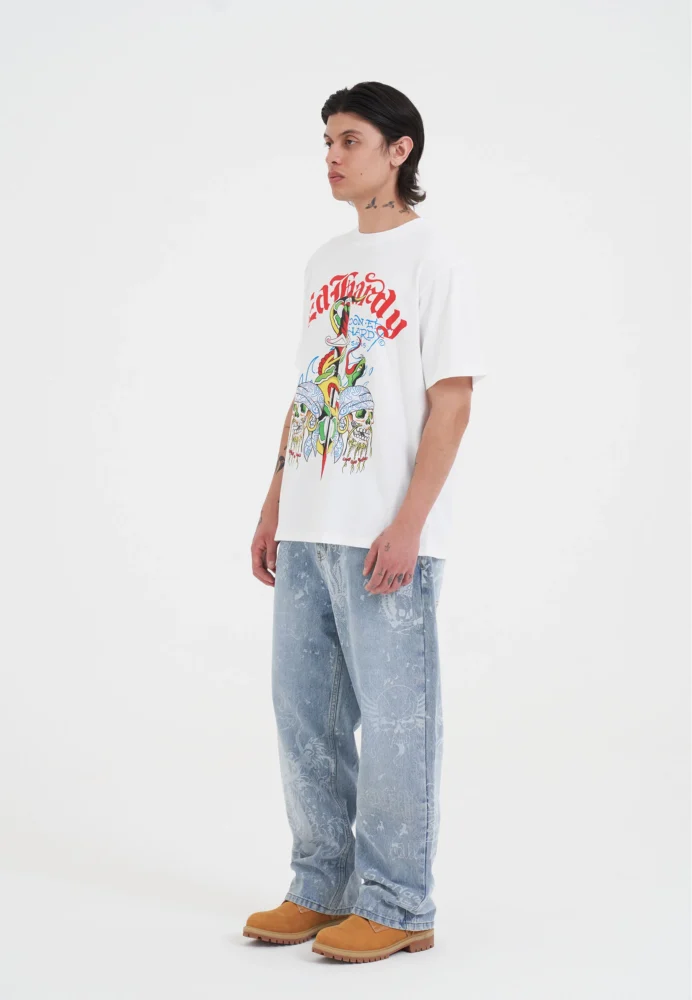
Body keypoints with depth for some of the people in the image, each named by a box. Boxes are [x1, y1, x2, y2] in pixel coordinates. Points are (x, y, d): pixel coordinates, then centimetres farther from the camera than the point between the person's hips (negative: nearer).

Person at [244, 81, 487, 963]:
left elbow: (451, 400, -10)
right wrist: (274, 507, 15)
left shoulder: (434, 260, -5)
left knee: (392, 721, -2)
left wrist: (408, 525, -17)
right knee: (303, 715, 11)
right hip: (308, 531, 8)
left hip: (385, 539, -7)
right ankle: (323, 890, 23)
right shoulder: (326, 261, 16)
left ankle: (397, 908, 9)